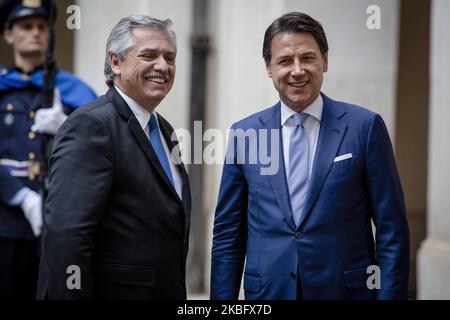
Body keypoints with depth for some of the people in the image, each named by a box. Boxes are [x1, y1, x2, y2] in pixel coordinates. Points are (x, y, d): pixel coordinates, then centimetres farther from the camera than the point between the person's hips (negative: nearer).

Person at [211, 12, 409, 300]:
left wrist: (390, 294, -9)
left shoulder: (365, 127, -4)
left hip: (347, 290, -2)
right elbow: (228, 234, 6)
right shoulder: (244, 134, 3)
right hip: (268, 291, 2)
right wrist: (223, 301, 1)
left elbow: (392, 230, -3)